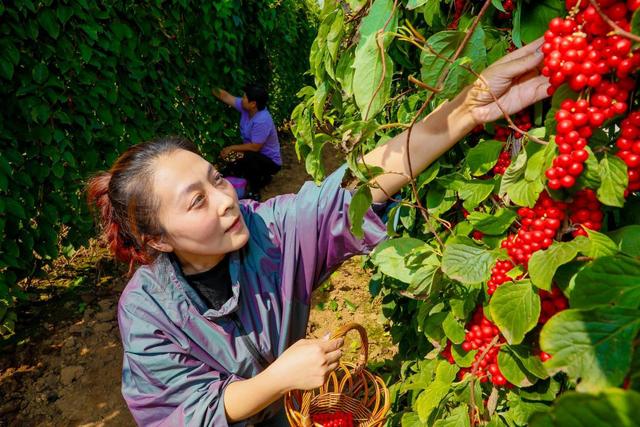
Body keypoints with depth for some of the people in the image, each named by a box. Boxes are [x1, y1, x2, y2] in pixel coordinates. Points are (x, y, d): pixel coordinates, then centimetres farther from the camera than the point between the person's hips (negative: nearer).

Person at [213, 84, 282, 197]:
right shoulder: (245, 107, -9)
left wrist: (232, 148, -19)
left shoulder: (262, 121, -31)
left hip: (271, 161, -9)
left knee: (248, 157, -37)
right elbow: (225, 96, 0)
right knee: (228, 170, 5)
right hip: (253, 157, 9)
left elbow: (255, 147, -28)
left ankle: (254, 191, -15)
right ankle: (261, 177, 20)